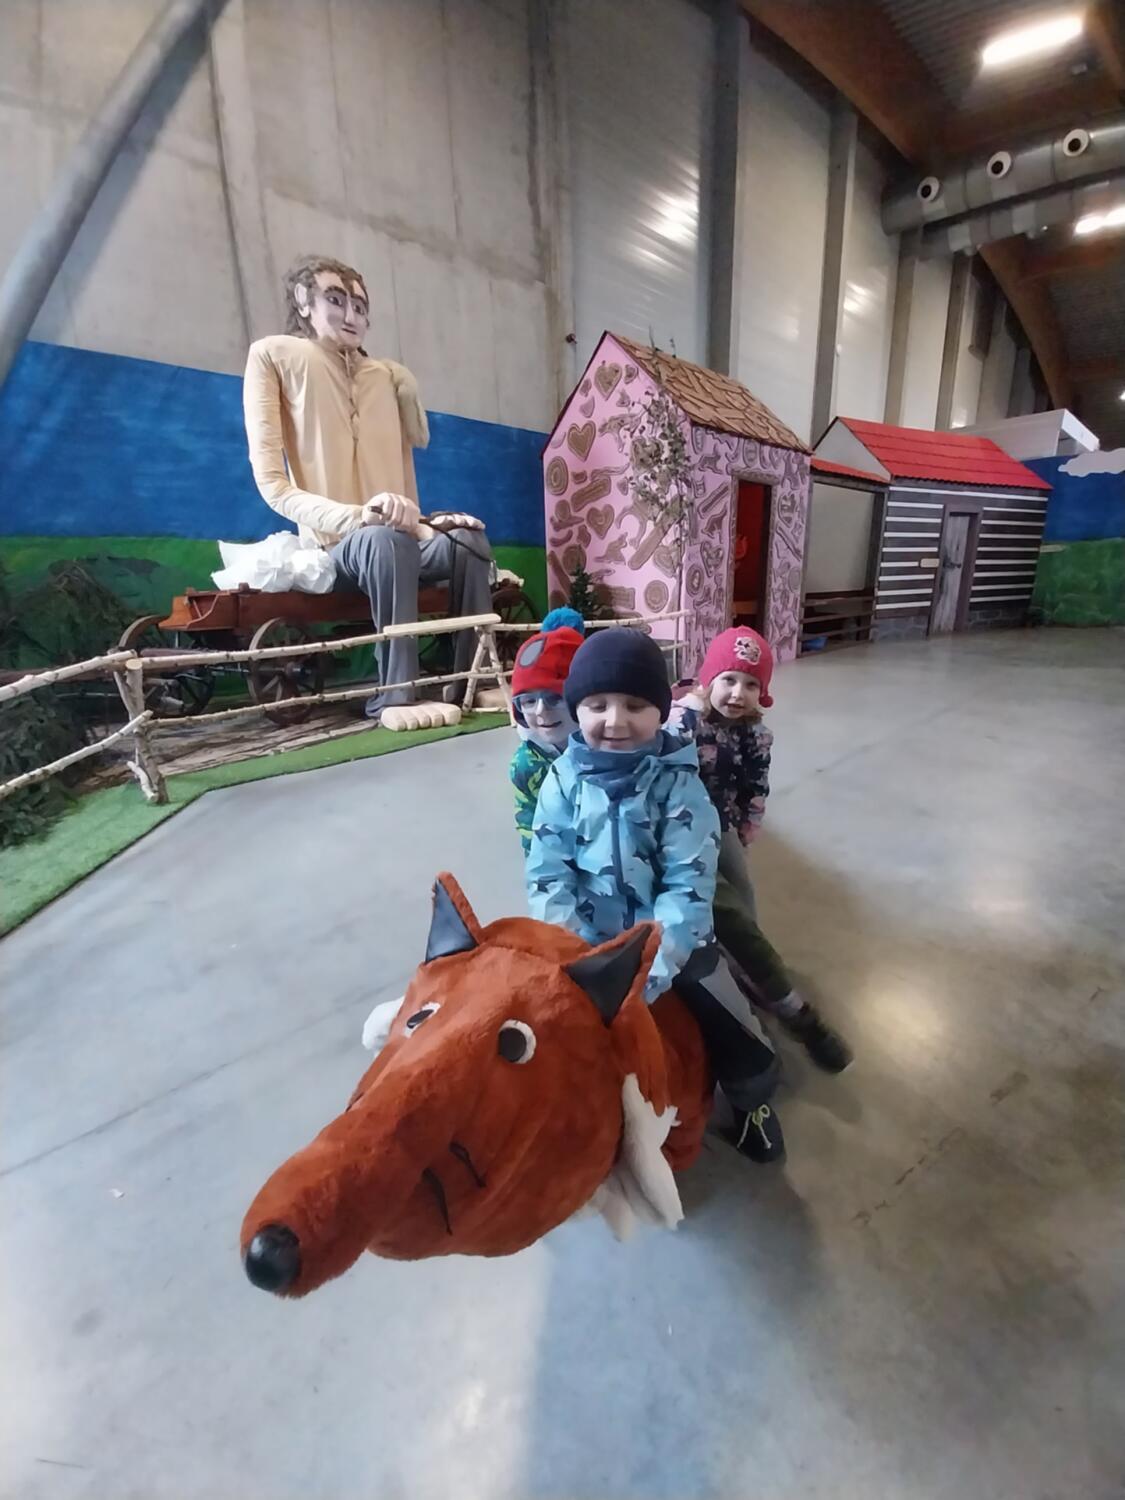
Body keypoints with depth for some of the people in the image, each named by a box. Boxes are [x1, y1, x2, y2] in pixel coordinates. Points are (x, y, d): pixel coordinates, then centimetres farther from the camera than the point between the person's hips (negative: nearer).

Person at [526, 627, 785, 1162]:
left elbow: (689, 885, -15)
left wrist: (652, 966, -24)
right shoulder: (563, 779, -8)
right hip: (590, 943, 2)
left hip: (668, 945, -1)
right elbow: (546, 875, -9)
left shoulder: (678, 781, -12)